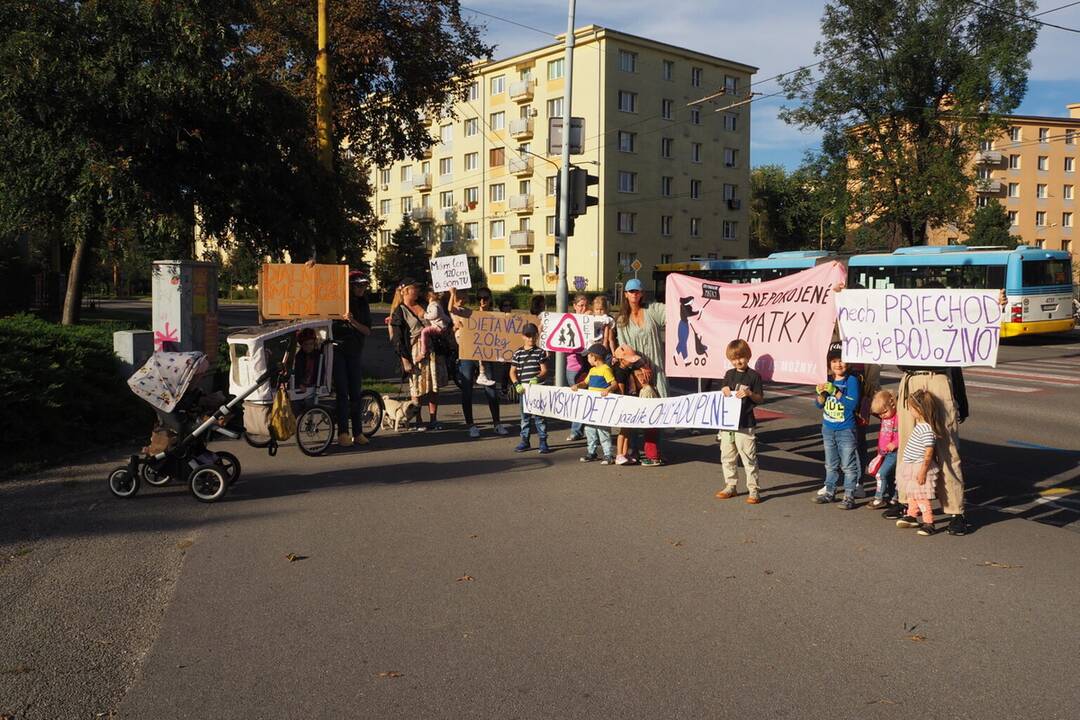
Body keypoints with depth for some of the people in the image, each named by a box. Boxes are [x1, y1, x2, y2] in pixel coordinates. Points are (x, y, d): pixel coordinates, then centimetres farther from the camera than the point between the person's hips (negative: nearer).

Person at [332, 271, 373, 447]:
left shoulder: (363, 305, 9)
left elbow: (367, 331, 2)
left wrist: (353, 322, -13)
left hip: (355, 351, 4)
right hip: (337, 349, -3)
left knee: (355, 393, 3)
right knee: (342, 392, -7)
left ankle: (358, 433, 7)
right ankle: (343, 433, -4)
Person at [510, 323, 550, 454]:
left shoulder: (540, 352, 0)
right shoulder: (518, 353, 6)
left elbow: (544, 370, -3)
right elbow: (512, 371, 6)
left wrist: (537, 378, -22)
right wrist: (517, 384, -9)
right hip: (523, 389, 3)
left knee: (539, 416, -1)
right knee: (524, 416, 10)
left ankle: (543, 442, 5)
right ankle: (525, 441, 19)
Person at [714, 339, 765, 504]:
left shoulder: (753, 376, -5)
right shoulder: (729, 374, 10)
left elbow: (760, 399, -4)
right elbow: (722, 395, 17)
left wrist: (749, 394, -22)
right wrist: (724, 391, -5)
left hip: (745, 425, -6)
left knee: (749, 458, -2)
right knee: (727, 457, 12)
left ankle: (753, 490, 4)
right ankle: (731, 486, 24)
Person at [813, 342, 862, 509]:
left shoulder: (851, 380, -11)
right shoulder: (828, 380, 4)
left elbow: (853, 404, -21)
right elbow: (819, 404, 6)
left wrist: (835, 391, -25)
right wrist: (821, 393, -14)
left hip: (846, 431, -6)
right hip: (828, 429, 6)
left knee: (848, 465, 0)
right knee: (830, 464, 17)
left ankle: (849, 496, 6)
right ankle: (829, 492, 28)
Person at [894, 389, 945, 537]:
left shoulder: (927, 429, -25)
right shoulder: (919, 425, 7)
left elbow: (928, 453, -24)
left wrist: (923, 471, -23)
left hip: (920, 467, -10)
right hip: (911, 467, 10)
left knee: (921, 497, -4)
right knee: (911, 494, 21)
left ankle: (928, 523, 5)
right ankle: (912, 516, 35)